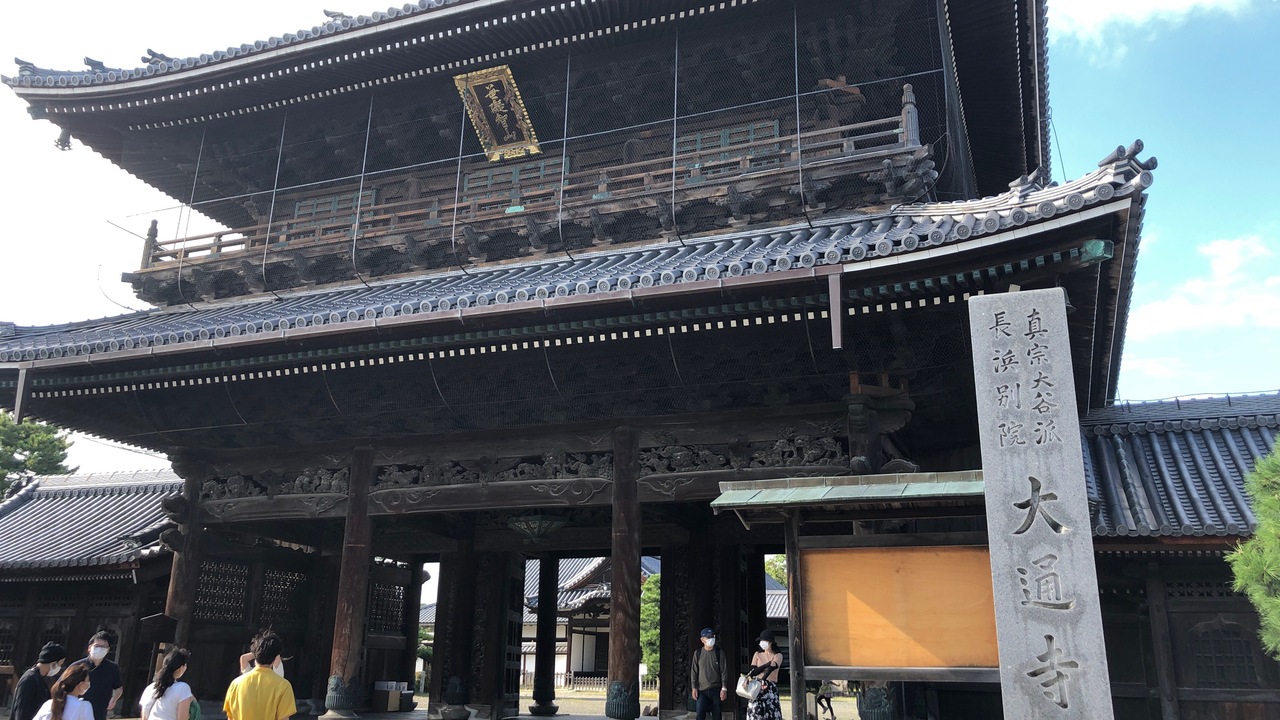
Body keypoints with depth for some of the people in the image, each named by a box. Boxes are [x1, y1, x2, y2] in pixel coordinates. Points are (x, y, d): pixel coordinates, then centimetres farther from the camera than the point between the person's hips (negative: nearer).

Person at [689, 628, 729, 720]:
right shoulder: (698, 653, 5)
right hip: (702, 690, 0)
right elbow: (694, 672, 8)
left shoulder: (719, 652, 1)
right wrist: (694, 687, 1)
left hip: (716, 690, 0)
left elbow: (724, 671, 1)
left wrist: (724, 688, -6)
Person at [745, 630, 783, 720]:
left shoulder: (778, 655, 5)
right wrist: (767, 664, -11)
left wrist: (763, 679, -29)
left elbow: (772, 667, -13)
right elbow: (753, 671, 1)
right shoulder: (757, 654, 12)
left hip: (771, 689, -1)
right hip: (757, 688, 1)